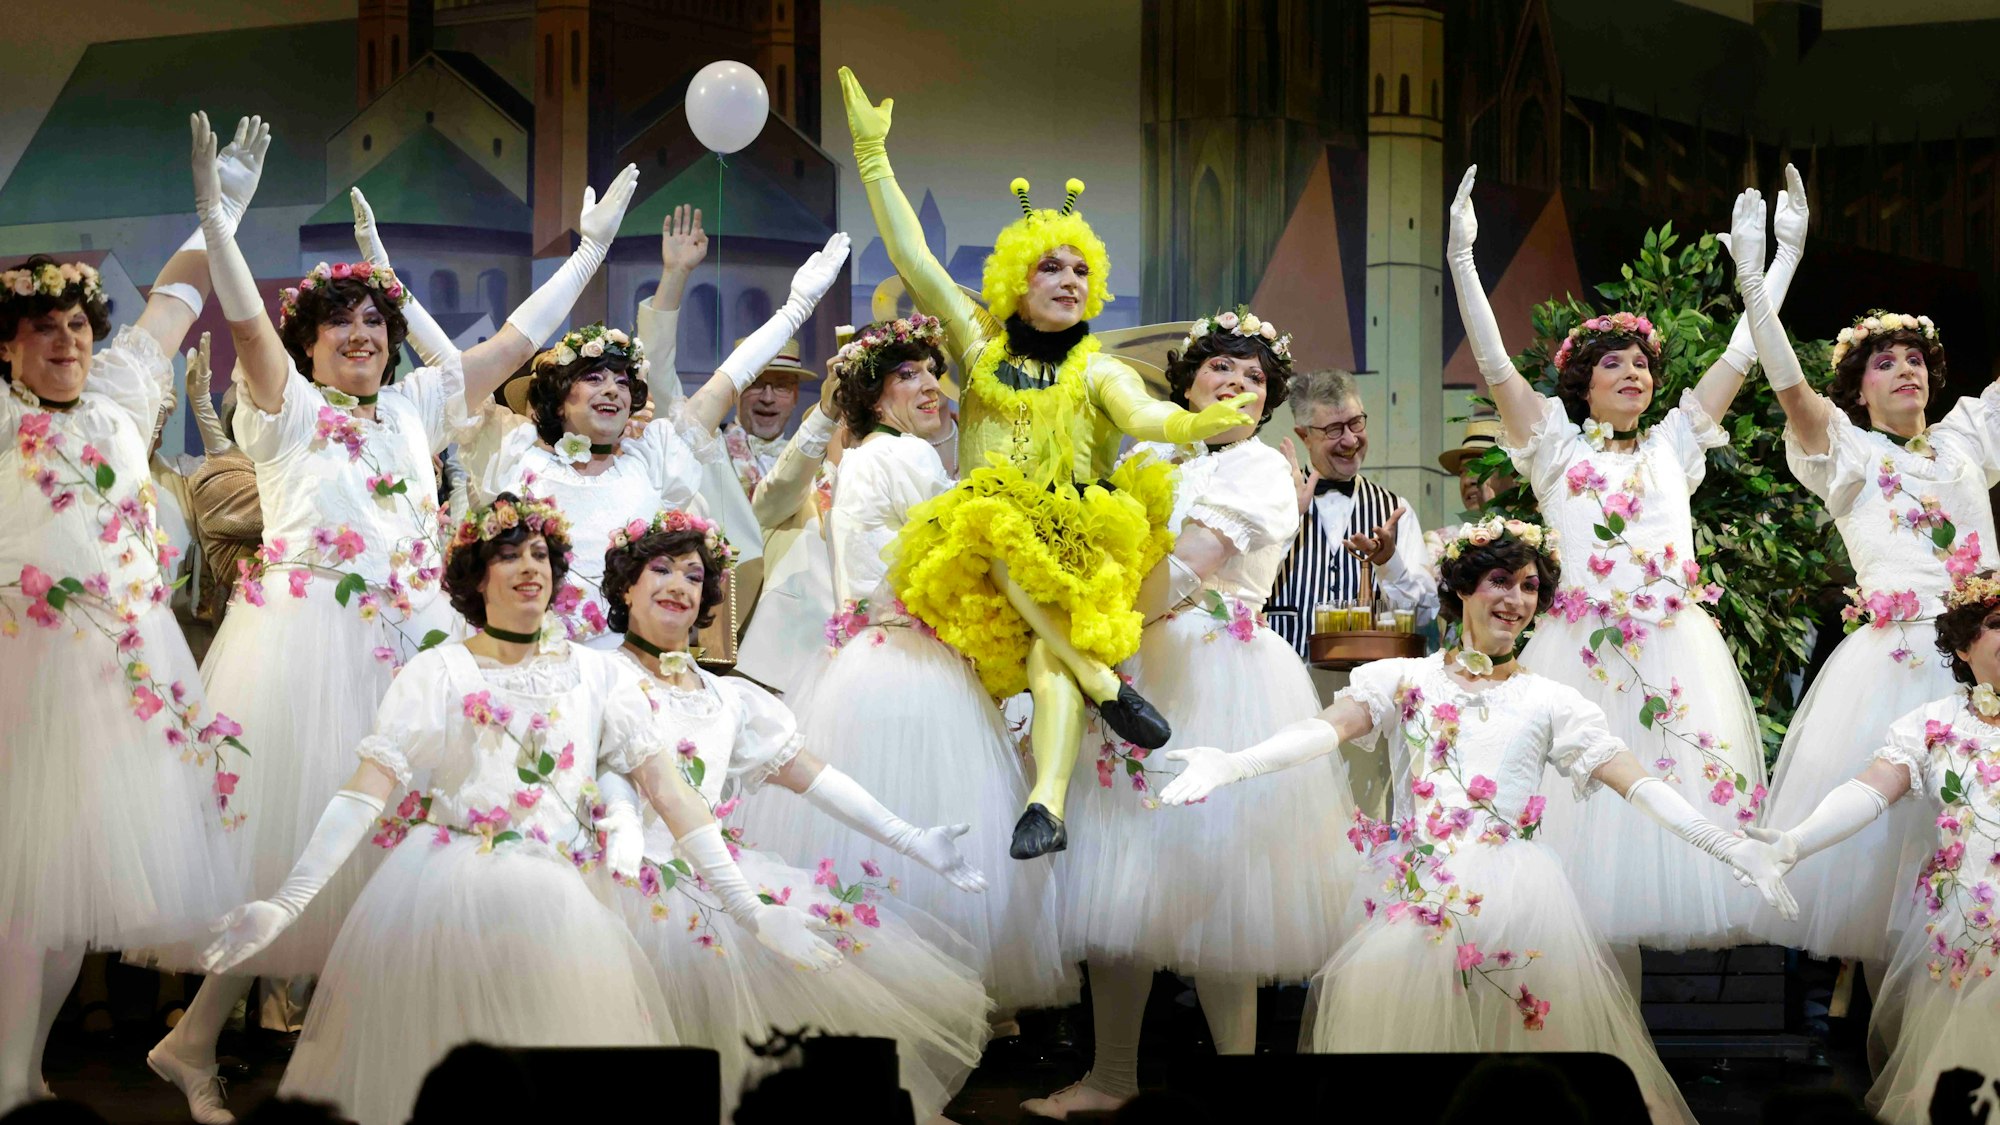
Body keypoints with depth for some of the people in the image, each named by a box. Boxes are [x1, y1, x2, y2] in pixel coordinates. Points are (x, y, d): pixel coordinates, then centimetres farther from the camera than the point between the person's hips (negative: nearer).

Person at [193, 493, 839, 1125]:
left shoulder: (598, 675, 11)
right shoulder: (437, 673, 7)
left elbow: (666, 787, 4)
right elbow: (368, 788, -3)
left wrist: (746, 909, -6)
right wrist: (286, 903, -16)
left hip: (548, 901, 1)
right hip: (438, 889, -1)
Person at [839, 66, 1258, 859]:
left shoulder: (1096, 370, 9)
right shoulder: (982, 344, 12)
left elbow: (1141, 416, -11)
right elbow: (911, 258, 8)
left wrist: (1194, 425, -34)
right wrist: (873, 156, 4)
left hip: (1076, 540, -1)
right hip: (984, 545, 1)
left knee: (1050, 655, -28)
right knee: (1005, 533, -34)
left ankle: (1046, 806, -44)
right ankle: (1106, 685, -33)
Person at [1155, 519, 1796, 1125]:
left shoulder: (1551, 702, 12)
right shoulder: (1407, 681, 11)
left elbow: (1634, 782, 4)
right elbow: (1328, 729, -5)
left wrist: (1728, 848, -9)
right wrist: (1232, 765, -25)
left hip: (1516, 903, 0)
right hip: (1419, 897, 0)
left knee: (1519, 1022, -7)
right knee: (1401, 1014, -8)